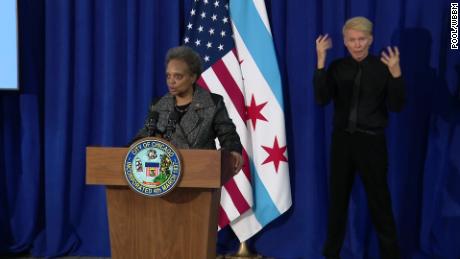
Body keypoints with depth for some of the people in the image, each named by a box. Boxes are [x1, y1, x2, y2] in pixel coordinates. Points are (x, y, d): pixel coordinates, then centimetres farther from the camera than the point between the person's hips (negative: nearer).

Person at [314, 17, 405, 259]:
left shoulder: (383, 67, -5)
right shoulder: (337, 67, 1)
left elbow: (396, 106, -10)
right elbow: (321, 99, -11)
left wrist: (396, 73, -25)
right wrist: (321, 62, -19)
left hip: (372, 141, -3)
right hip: (342, 139, 3)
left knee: (379, 200, 4)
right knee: (338, 197, 14)